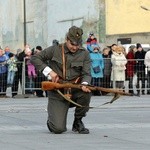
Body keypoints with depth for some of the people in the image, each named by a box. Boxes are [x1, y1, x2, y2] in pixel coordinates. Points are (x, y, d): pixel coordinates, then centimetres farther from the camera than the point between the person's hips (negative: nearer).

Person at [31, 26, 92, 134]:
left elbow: (86, 73, -5)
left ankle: (78, 122, -7)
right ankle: (52, 121, 22)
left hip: (74, 90, 2)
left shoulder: (84, 54, 3)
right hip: (57, 93, -2)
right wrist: (49, 71, -11)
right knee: (58, 129, -19)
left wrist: (84, 84, -29)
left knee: (86, 92, -34)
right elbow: (35, 58, 2)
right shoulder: (55, 50, -1)